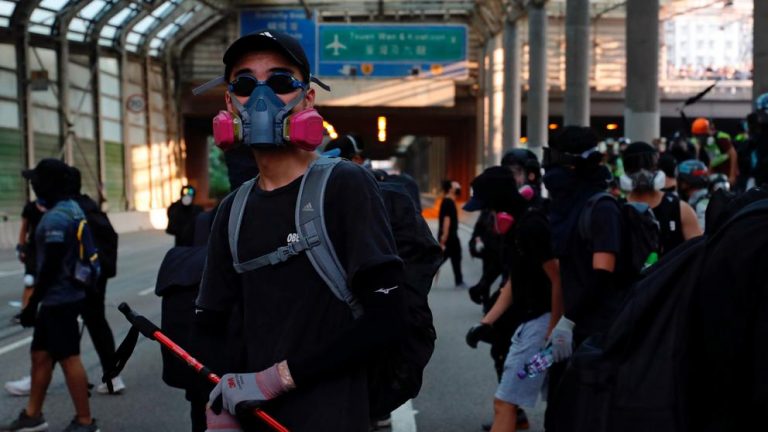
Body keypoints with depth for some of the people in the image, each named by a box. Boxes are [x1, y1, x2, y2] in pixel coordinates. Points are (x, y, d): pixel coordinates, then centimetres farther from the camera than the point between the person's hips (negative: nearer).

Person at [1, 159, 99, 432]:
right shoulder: (73, 209, 10)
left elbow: (50, 266, -22)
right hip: (66, 295, 10)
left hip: (59, 300, -10)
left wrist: (32, 304, -16)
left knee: (69, 358, -2)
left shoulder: (55, 218, -20)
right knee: (40, 353, 17)